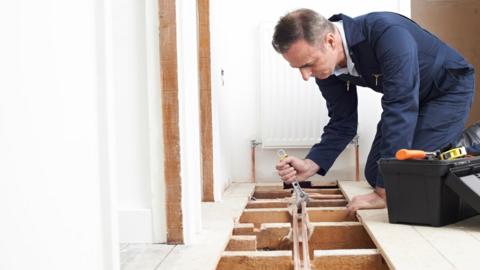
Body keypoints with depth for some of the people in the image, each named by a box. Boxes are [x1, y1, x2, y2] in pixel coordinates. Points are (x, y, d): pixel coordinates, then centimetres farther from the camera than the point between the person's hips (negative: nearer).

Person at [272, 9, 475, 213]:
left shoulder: (388, 34, -38)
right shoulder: (326, 67, -15)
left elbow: (400, 112, -41)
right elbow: (342, 124, -7)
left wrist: (385, 193, -41)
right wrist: (310, 165, -25)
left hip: (449, 89, -6)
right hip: (404, 100, 7)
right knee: (375, 174, 2)